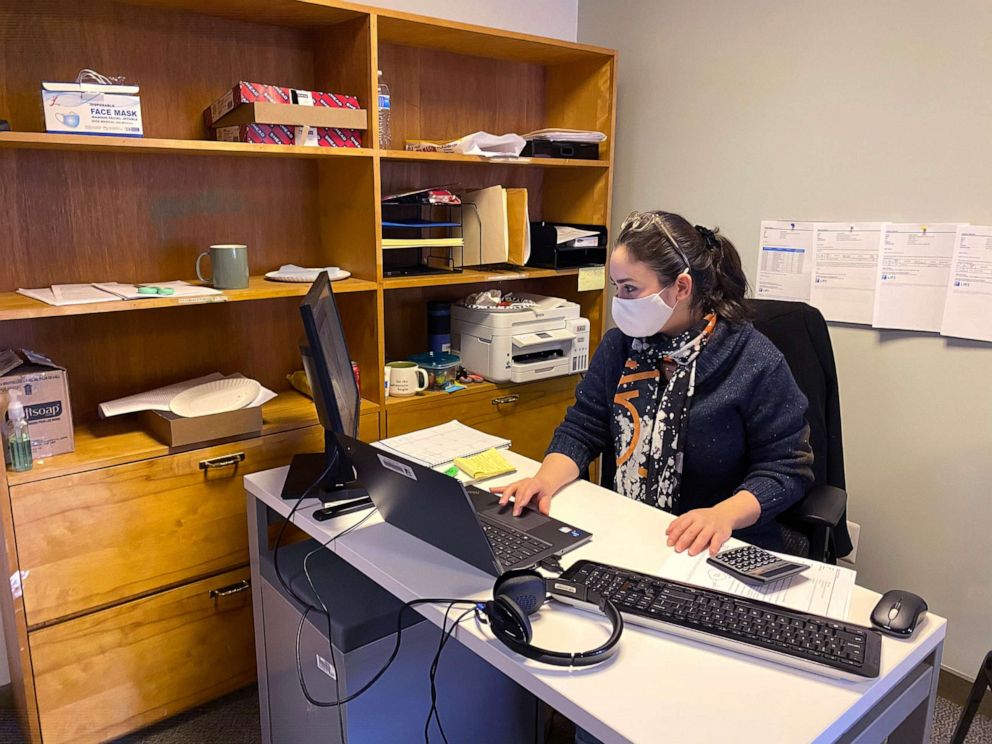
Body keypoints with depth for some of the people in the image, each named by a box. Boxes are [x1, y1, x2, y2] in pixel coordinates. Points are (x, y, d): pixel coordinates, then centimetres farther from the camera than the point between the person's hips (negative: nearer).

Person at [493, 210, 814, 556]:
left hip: (722, 550, -4)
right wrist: (547, 478, -13)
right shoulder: (619, 344, 6)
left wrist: (725, 514, -24)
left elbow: (788, 466, -6)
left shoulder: (756, 363, -9)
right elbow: (582, 427, 7)